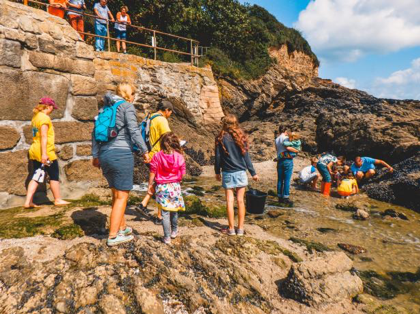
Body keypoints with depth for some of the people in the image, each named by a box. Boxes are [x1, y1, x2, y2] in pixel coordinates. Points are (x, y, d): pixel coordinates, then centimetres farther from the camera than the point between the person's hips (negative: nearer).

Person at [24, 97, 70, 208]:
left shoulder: (35, 117, 15)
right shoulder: (45, 118, -14)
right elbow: (44, 136, -20)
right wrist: (44, 153, -23)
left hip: (35, 152, 9)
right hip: (46, 152, -9)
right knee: (54, 176, 4)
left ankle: (28, 202, 7)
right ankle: (58, 200, 14)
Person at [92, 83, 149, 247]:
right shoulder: (127, 106, -3)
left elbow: (95, 133, 17)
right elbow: (134, 130, -12)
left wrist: (95, 155, 20)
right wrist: (144, 150, -4)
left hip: (105, 155, 8)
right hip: (122, 155, -7)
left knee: (117, 194, 19)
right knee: (122, 196, 2)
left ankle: (122, 227, 33)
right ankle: (113, 236, 7)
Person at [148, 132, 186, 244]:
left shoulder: (157, 156, -6)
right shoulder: (179, 156, -4)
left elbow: (152, 172, -4)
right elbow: (183, 173, -2)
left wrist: (150, 185, 7)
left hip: (162, 187, -1)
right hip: (175, 186, 2)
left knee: (165, 212, 4)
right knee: (174, 210, 19)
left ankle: (167, 237, 8)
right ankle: (174, 231, 37)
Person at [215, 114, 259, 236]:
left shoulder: (221, 138, -3)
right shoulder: (241, 137, 0)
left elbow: (218, 157, -1)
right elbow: (246, 156, 0)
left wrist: (217, 172, 11)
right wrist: (253, 173, 5)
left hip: (227, 173, -1)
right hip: (241, 172, 2)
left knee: (230, 200, 4)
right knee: (240, 200, 7)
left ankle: (231, 229, 9)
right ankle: (240, 229, 13)